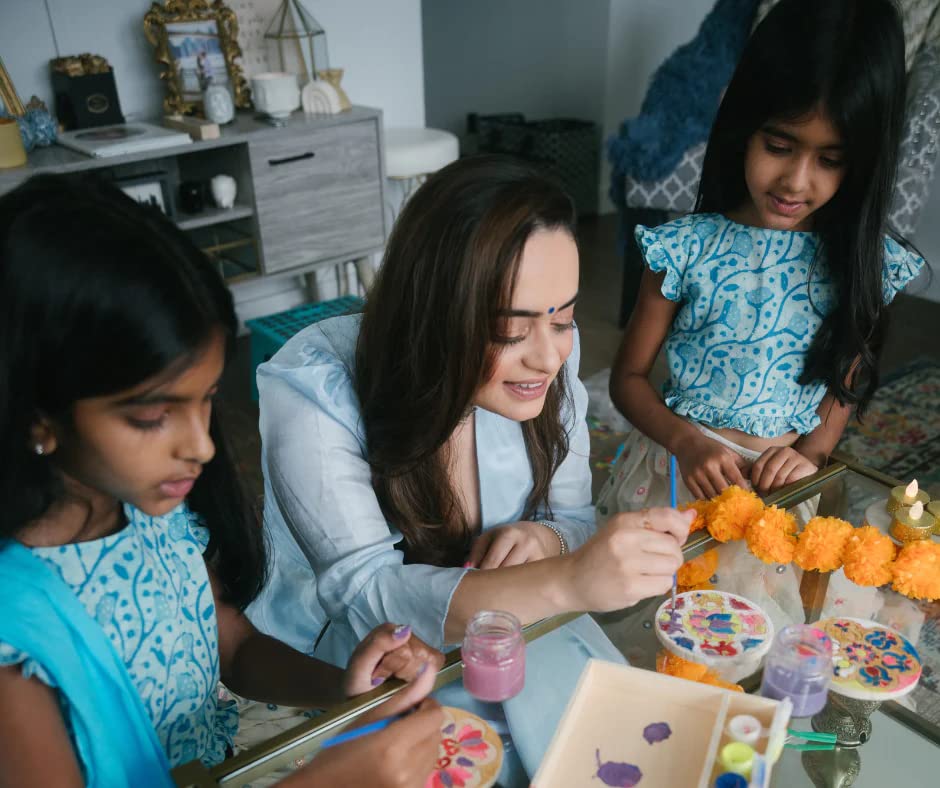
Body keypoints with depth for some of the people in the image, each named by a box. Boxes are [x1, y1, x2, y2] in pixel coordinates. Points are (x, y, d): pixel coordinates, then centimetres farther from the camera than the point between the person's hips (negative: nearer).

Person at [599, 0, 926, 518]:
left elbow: (844, 382, 8)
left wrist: (810, 455, -10)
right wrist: (685, 442, -19)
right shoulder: (687, 248, -9)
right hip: (676, 467, -2)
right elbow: (629, 376, -3)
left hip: (781, 481, 2)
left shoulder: (862, 261, -3)